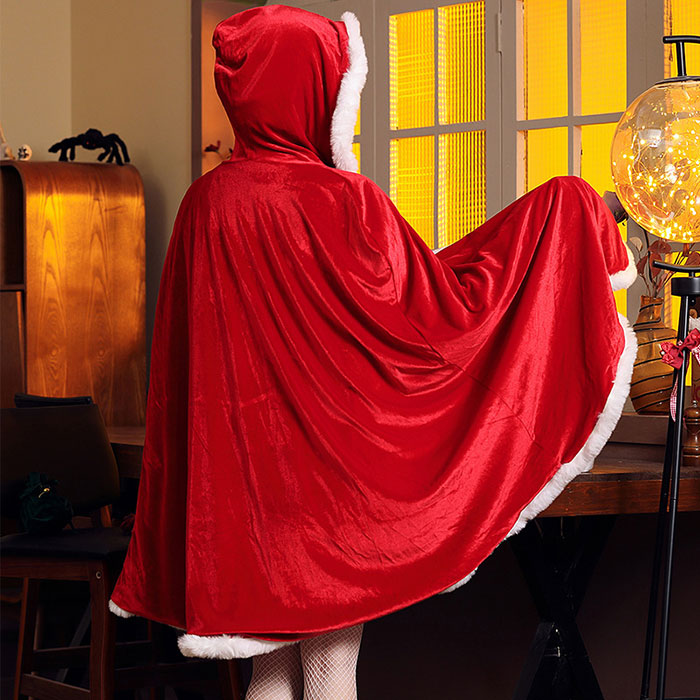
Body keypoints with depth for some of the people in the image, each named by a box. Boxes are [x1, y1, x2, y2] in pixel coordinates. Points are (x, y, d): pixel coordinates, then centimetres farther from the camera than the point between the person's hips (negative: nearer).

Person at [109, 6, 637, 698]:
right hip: (328, 461, -5)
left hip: (240, 470, 6)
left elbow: (182, 350, 8)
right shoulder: (341, 204, -18)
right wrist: (554, 214, -5)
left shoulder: (206, 202, 0)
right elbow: (445, 309, -13)